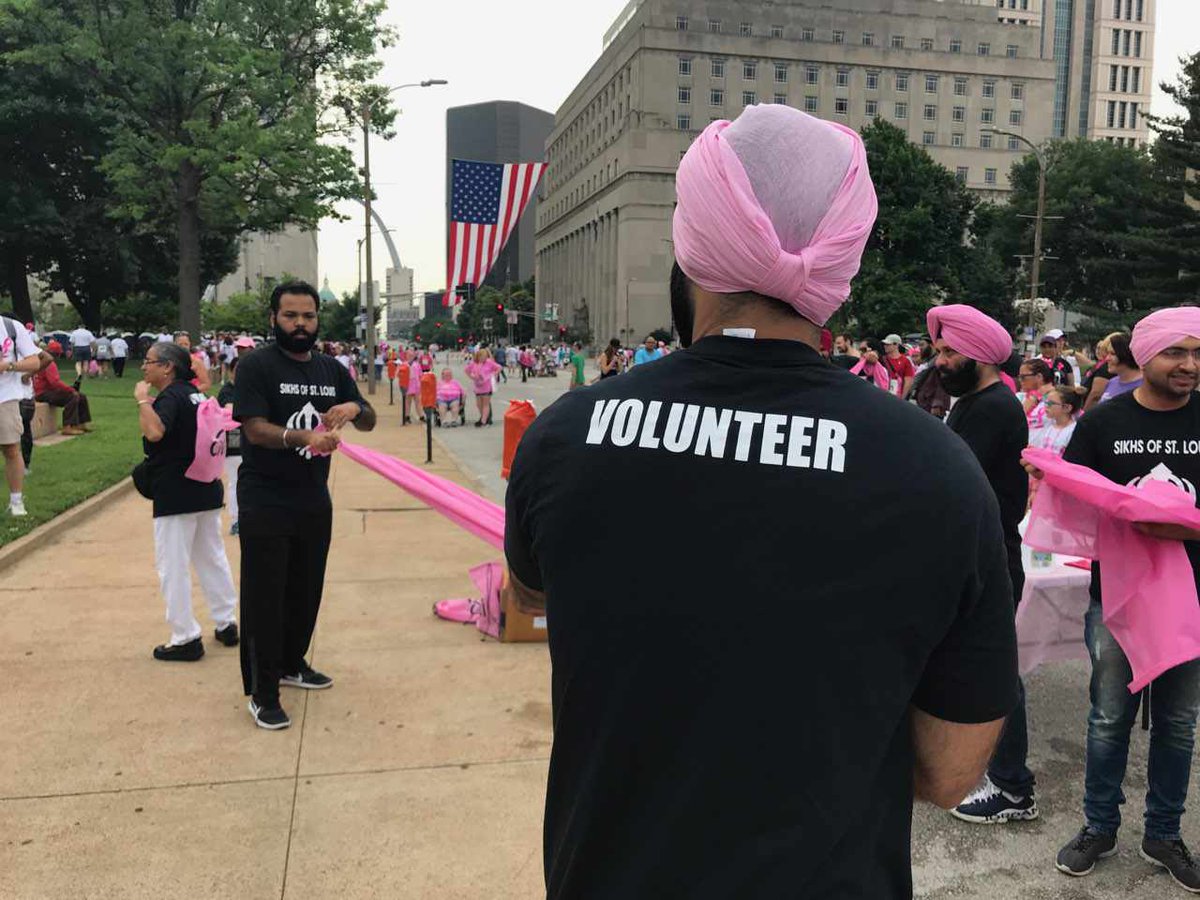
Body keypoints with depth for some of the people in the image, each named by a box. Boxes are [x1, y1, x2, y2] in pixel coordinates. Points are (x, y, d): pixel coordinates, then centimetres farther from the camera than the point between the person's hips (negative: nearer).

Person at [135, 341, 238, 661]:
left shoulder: (171, 397, -16)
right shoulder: (194, 394, 12)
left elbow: (155, 432, -34)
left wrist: (143, 399, -24)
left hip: (176, 497, -9)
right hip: (207, 491, 9)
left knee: (173, 567, -1)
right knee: (212, 558, 17)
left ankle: (185, 638, 3)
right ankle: (226, 623, 25)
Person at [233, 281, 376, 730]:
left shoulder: (332, 369, 8)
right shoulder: (256, 366, -9)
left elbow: (369, 422, 10)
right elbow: (255, 428, -19)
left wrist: (354, 408, -14)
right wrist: (304, 437, -37)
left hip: (314, 500, 6)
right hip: (264, 504, -6)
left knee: (306, 589, 18)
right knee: (264, 596, 0)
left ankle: (291, 663, 37)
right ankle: (262, 692, 9)